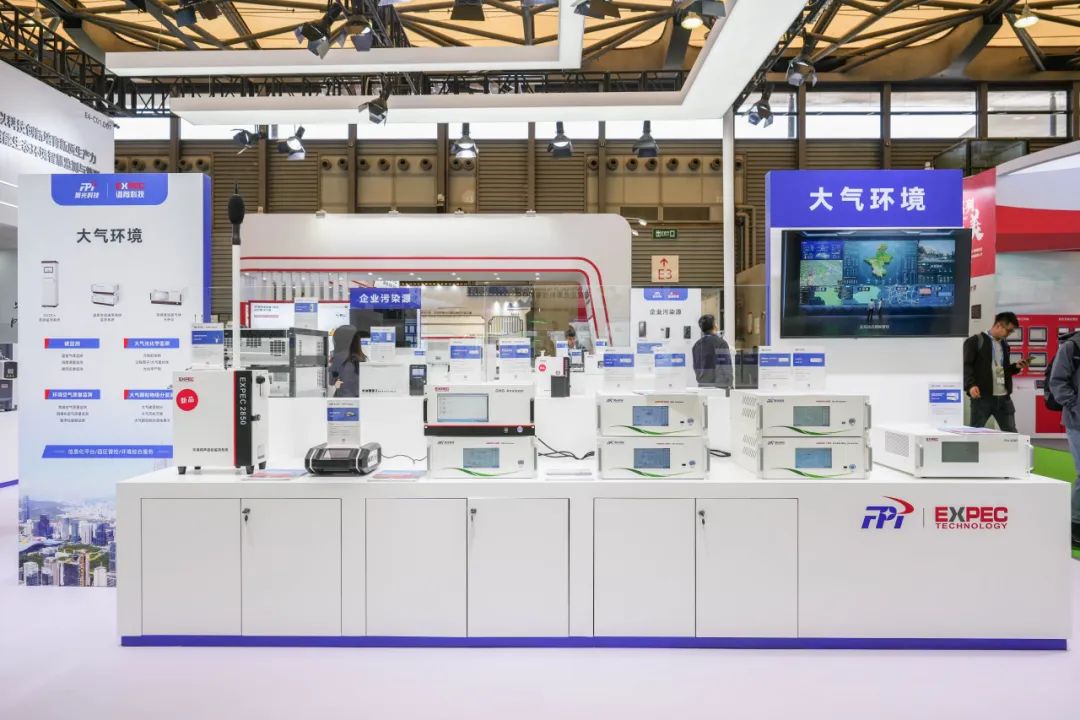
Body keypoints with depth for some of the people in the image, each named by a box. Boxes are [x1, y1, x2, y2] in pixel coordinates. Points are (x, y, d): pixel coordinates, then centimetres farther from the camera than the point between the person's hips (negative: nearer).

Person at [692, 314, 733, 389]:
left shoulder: (696, 345, 12)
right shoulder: (720, 343, -10)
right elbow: (724, 368, -14)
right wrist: (728, 384, -9)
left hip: (702, 385, 7)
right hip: (717, 386, -7)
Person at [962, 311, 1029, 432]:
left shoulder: (1004, 345, 18)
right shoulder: (975, 341, -5)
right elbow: (966, 365, -13)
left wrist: (1016, 367, 7)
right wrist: (970, 385, -25)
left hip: (1003, 397, 7)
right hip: (982, 397, -7)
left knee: (1012, 434, 8)